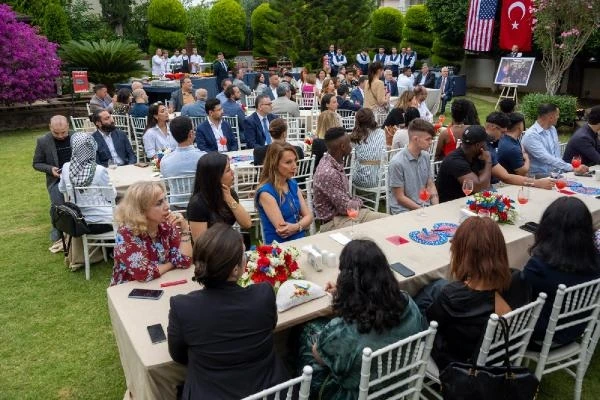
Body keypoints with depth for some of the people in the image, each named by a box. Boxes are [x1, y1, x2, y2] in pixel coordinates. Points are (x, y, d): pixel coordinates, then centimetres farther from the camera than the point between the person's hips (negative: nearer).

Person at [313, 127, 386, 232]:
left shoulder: (337, 162, 3)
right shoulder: (328, 173, -27)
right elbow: (345, 208, -20)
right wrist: (358, 202, -1)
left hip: (344, 213, 9)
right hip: (332, 222, -9)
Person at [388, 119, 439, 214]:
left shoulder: (425, 156, 6)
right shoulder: (397, 163, -15)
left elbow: (431, 185, 12)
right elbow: (400, 197, -10)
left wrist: (436, 207, -3)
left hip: (426, 206, 6)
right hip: (404, 209, -6)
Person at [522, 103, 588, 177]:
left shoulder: (553, 129, 12)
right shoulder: (530, 136, -16)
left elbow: (557, 155, 15)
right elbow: (546, 159, -24)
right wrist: (573, 168, -27)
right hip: (539, 176, -7)